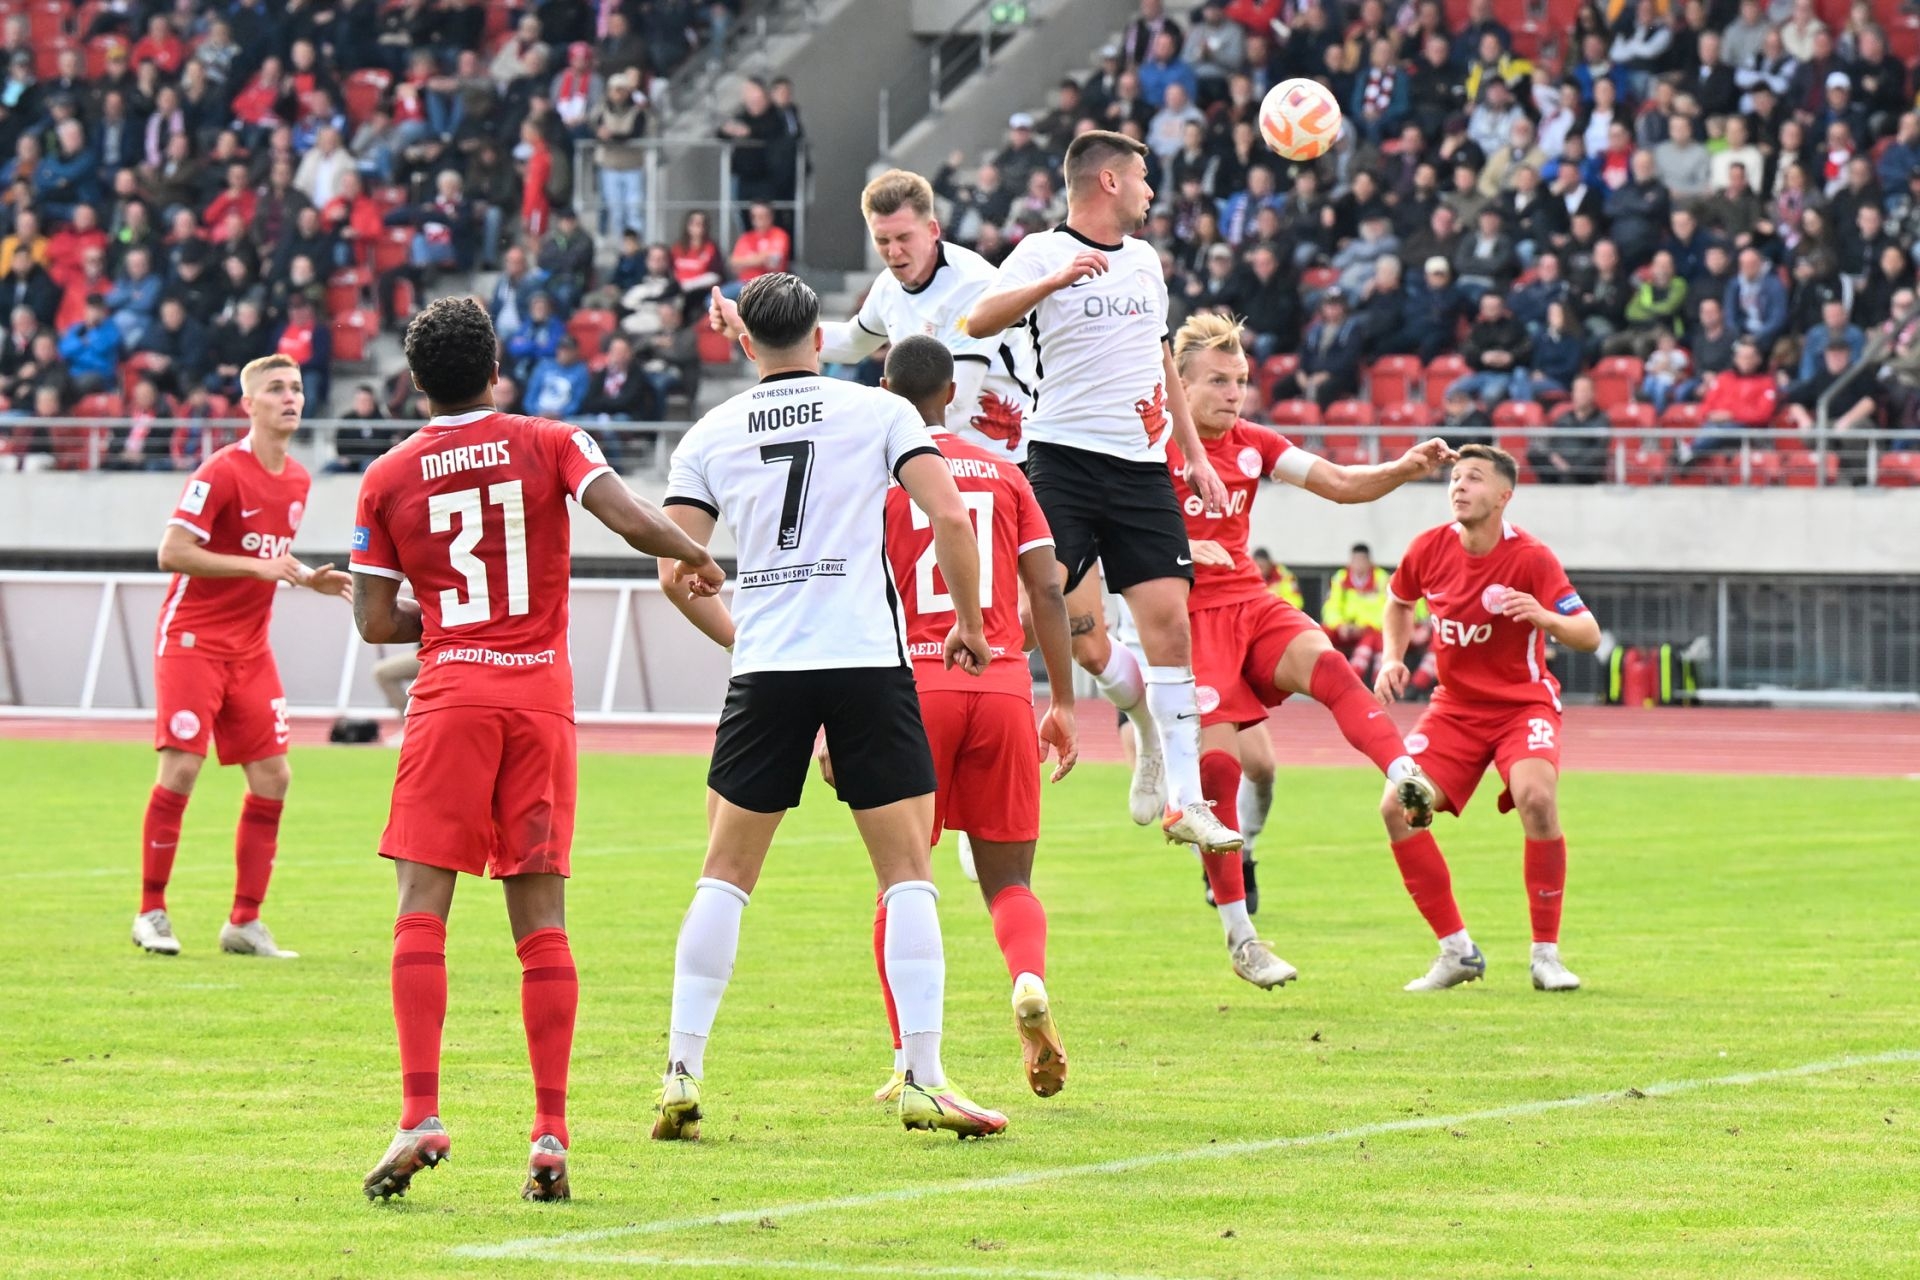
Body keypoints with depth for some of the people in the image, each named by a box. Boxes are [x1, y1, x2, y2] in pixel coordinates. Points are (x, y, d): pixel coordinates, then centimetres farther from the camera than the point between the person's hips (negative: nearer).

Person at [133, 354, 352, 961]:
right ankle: (151, 912, -2)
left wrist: (309, 580, 6)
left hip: (250, 648, 7)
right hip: (193, 637, -7)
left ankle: (244, 922, 8)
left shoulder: (297, 480, 10)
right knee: (182, 768, -13)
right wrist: (259, 567, -24)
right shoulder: (222, 472, -13)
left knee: (272, 777, 1)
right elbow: (172, 552, -19)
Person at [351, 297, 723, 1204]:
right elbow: (634, 522, -9)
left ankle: (421, 1116, -16)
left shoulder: (387, 480, 4)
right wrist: (697, 558, 10)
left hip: (450, 693, -1)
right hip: (542, 695, 1)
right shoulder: (548, 445, 3)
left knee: (422, 909, -2)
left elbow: (376, 624, 3)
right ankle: (550, 1135, -1)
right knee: (541, 918, 4)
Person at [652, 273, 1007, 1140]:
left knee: (724, 877, 10)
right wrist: (969, 625, 9)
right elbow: (950, 520, -5)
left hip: (766, 673, 2)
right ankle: (922, 1079, -5)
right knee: (907, 874, 2)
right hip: (870, 661, -2)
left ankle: (682, 1075, 6)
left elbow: (675, 574, 5)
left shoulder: (710, 436, 10)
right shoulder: (880, 412, 5)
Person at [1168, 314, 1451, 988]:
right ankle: (1238, 938, -3)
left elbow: (1341, 483, 5)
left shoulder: (1254, 444, 11)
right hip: (1188, 616, -5)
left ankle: (1404, 774, -50)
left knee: (1323, 661, -28)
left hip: (1253, 603, 5)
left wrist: (1405, 468, -12)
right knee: (1216, 762, -11)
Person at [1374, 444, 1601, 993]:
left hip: (1523, 704, -4)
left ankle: (1546, 954, -16)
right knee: (1397, 808, -13)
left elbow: (1590, 635, -20)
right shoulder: (1429, 549, -5)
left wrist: (1545, 617, -40)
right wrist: (1392, 659, 3)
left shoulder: (1530, 557, -17)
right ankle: (1457, 952, 2)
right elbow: (1399, 602, 18)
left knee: (1537, 798, -31)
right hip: (1455, 705, 4)